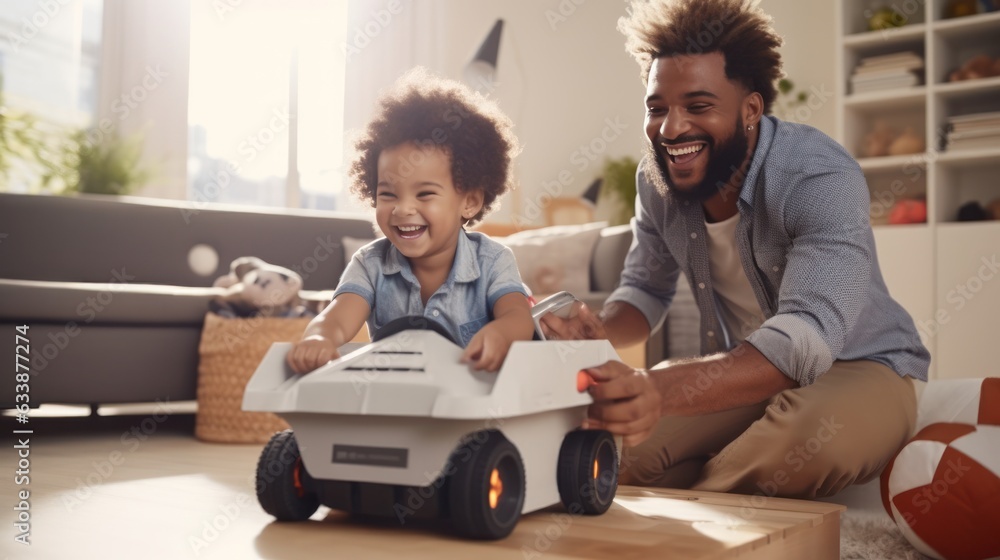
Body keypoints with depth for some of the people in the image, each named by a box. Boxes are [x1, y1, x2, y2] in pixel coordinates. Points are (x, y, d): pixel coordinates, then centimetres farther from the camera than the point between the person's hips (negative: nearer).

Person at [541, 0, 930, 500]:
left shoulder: (821, 179, -28)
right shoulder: (657, 181, -8)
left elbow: (806, 338, -42)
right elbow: (645, 290, 5)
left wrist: (659, 391, -59)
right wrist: (600, 334, -22)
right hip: (737, 373, 5)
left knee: (814, 435, -39)